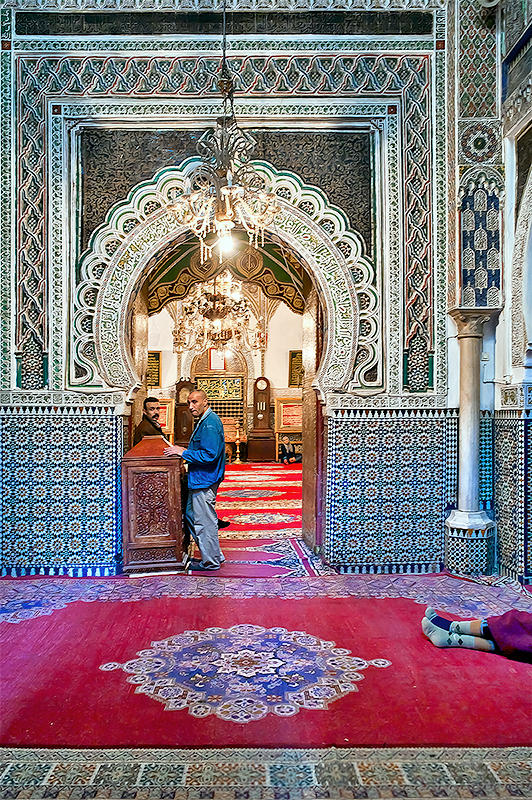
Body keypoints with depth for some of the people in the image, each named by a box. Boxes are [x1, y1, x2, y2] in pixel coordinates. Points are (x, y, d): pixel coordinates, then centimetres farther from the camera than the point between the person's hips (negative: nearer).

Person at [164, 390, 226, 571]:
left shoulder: (210, 424, -20)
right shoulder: (204, 421, 14)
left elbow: (209, 455, -26)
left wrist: (184, 453, -19)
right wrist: (184, 451, 9)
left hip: (204, 481, -11)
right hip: (199, 480, 11)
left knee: (204, 522, -1)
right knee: (191, 516, 18)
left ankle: (211, 562, 13)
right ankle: (214, 555, 27)